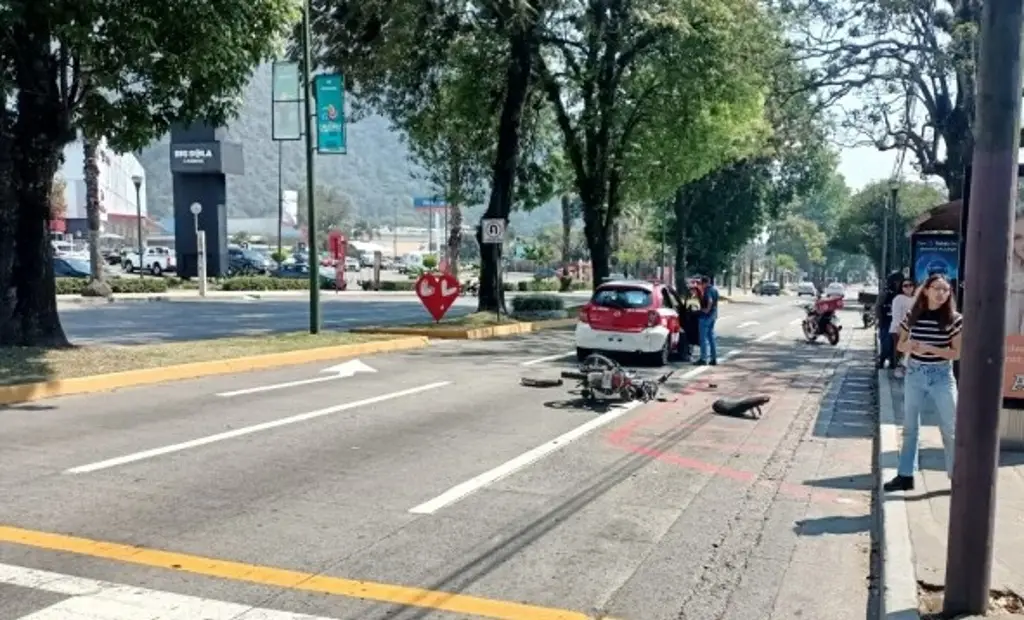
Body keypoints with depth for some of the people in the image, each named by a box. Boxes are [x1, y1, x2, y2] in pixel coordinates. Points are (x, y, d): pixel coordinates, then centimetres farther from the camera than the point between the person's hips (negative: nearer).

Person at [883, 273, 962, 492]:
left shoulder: (955, 319, -8)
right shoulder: (913, 316, -1)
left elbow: (957, 353, -8)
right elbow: (901, 345, 7)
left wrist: (930, 348, -21)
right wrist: (910, 346, -15)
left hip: (941, 376, -3)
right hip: (914, 374, 3)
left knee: (950, 429, 5)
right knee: (910, 427, 10)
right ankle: (905, 475, 19)